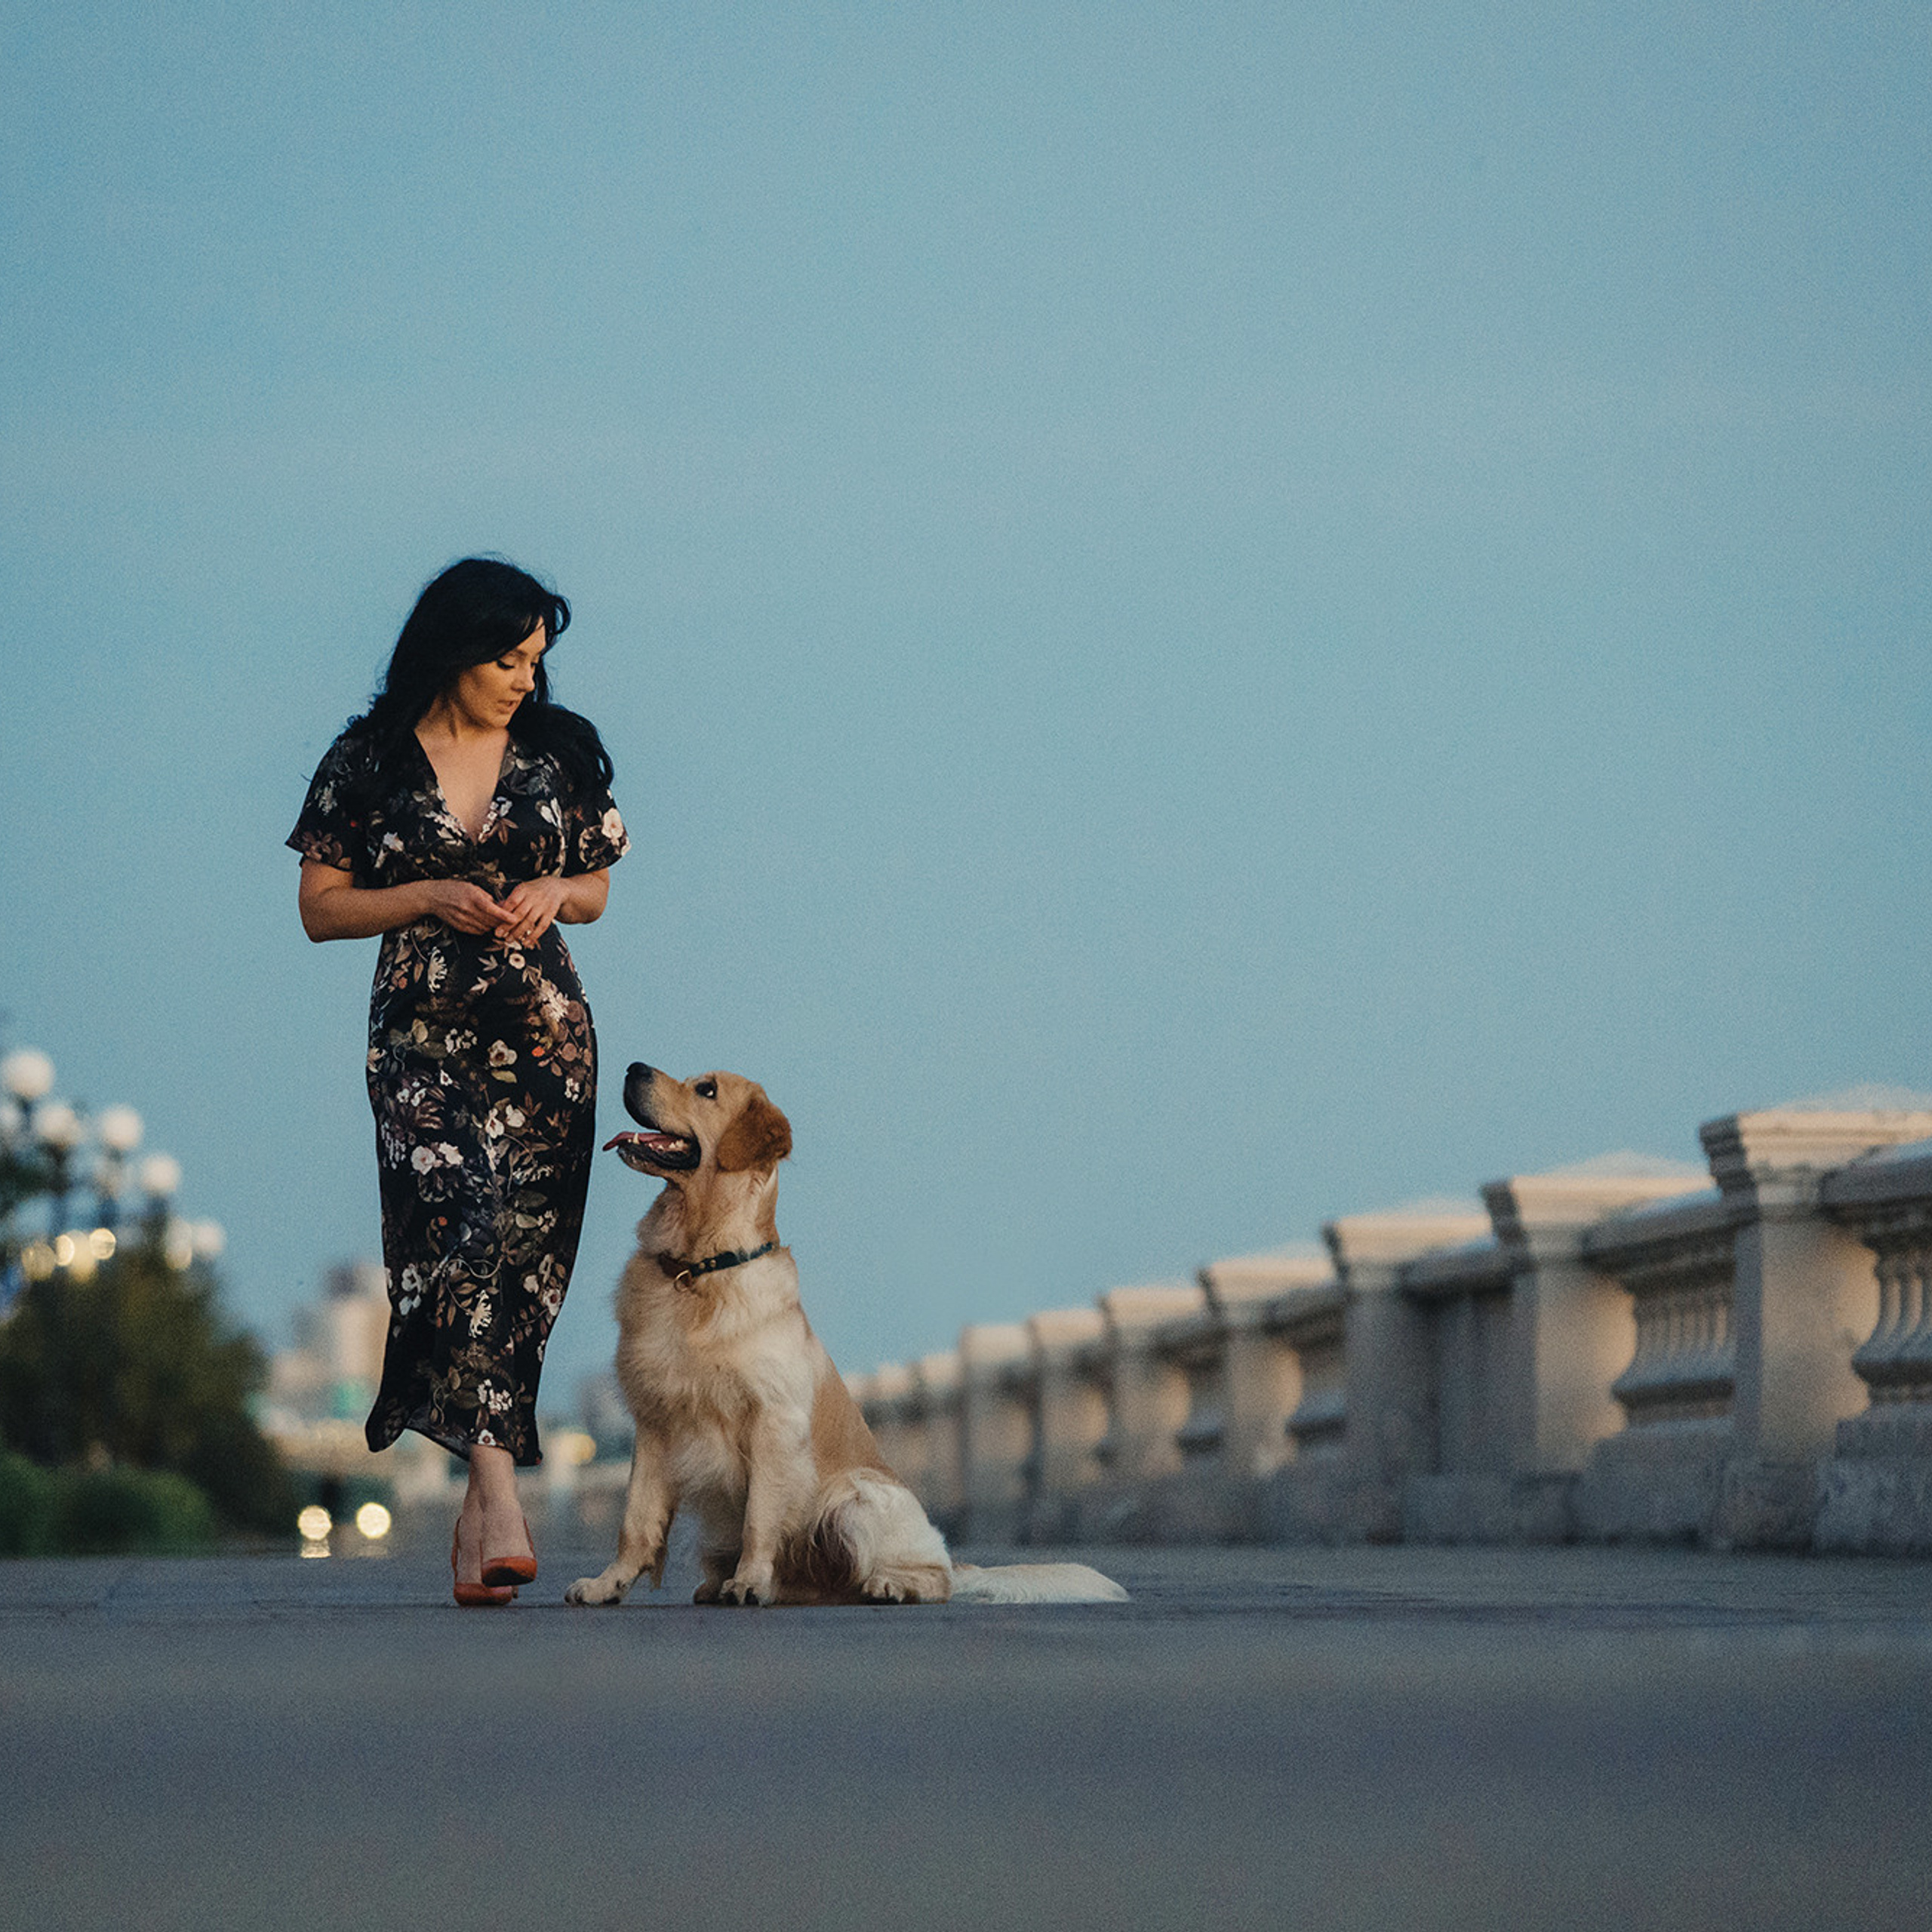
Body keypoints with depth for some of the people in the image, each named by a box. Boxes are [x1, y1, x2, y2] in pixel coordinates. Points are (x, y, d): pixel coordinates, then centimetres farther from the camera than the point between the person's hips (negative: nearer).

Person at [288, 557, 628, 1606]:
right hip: (423, 1036, -2)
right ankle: (499, 1497, -24)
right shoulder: (368, 761, 2)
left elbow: (595, 890, 18)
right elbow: (321, 908, 5)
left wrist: (554, 892, -4)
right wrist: (428, 899, -10)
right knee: (456, 1241, -17)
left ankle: (475, 1514, 5)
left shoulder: (559, 751, 9)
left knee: (519, 1250, -4)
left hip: (543, 1035, 2)